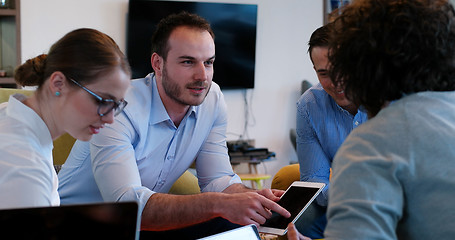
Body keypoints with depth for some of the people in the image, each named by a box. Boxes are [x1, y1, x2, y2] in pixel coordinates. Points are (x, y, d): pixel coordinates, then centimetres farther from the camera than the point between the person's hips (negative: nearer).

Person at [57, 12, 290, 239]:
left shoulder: (212, 99, -4)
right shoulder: (118, 109, -25)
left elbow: (217, 179, -3)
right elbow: (126, 204, -36)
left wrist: (257, 198, -26)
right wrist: (218, 204, -46)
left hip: (148, 221, 6)